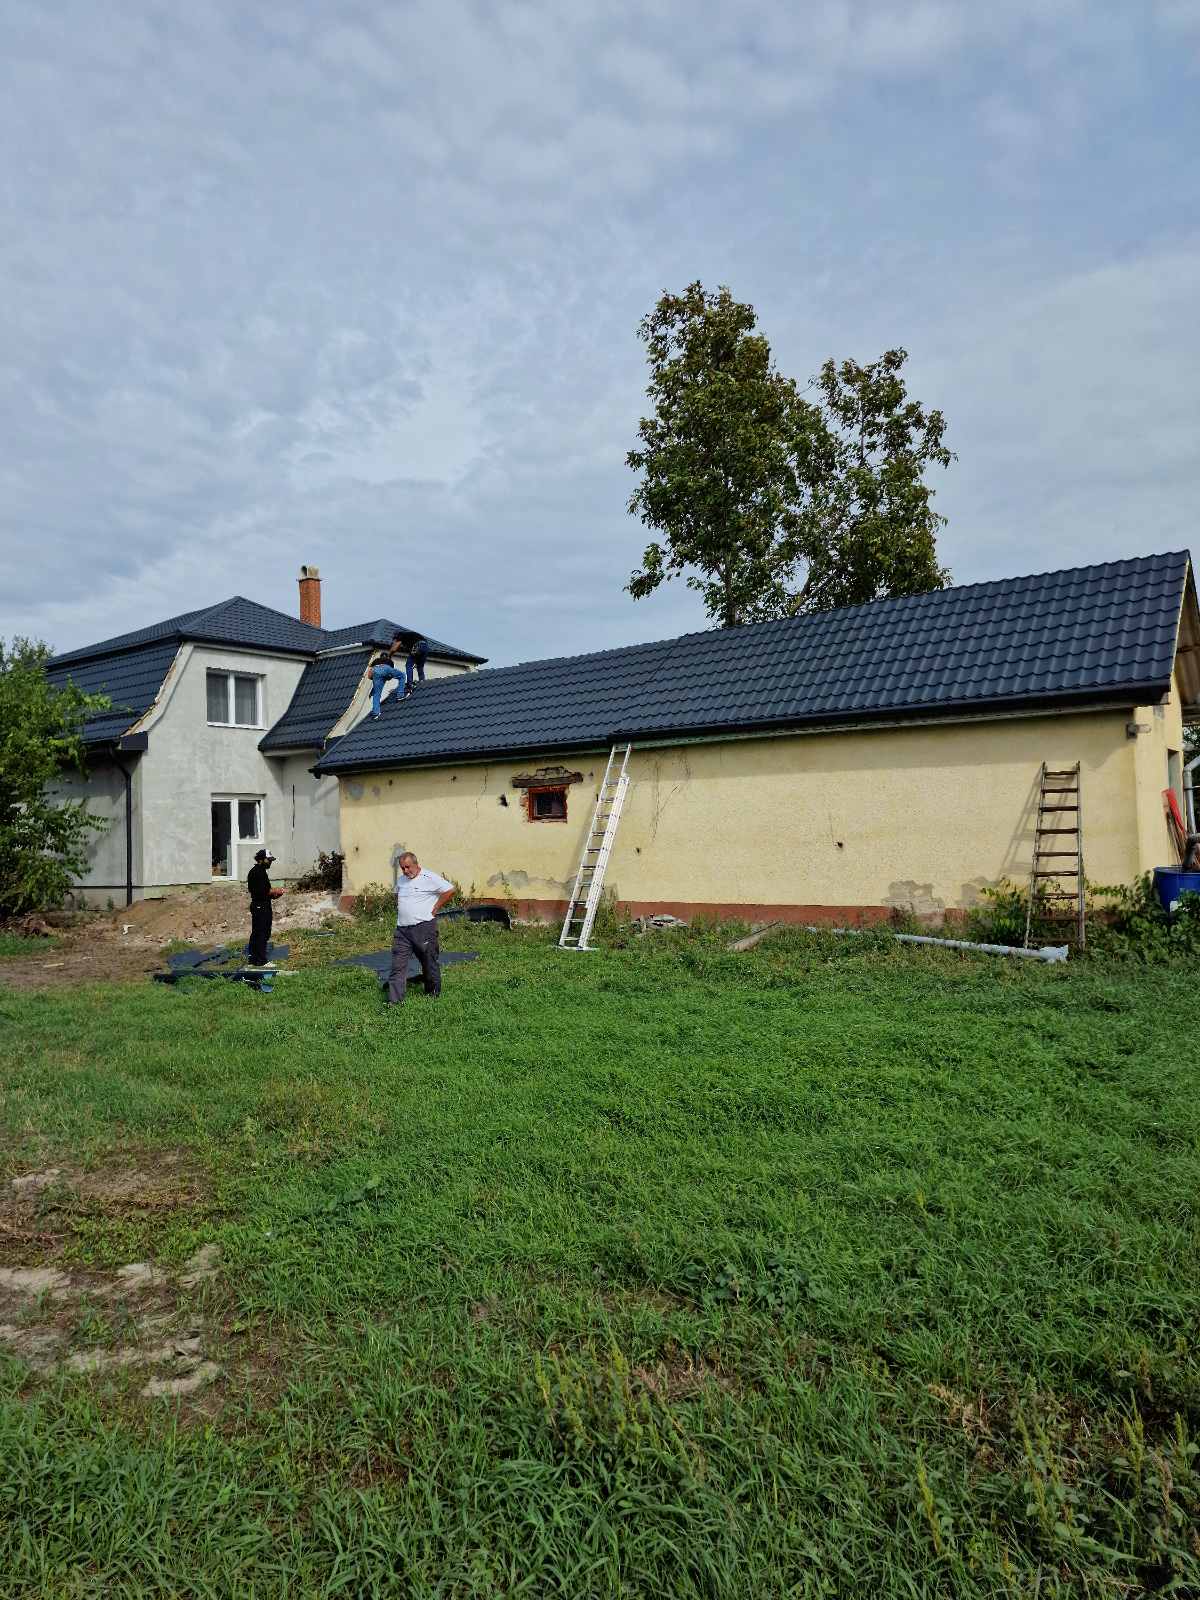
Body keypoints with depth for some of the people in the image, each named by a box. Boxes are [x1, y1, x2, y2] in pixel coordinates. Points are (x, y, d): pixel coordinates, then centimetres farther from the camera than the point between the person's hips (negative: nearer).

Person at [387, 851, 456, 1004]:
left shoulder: (429, 878, -8)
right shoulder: (400, 880, 13)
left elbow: (449, 890, -10)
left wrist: (434, 909, -8)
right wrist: (400, 910, 15)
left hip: (424, 927, -5)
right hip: (402, 929, 5)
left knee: (429, 963, 7)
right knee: (398, 965, -2)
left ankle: (433, 994, 26)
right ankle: (394, 1001, -3)